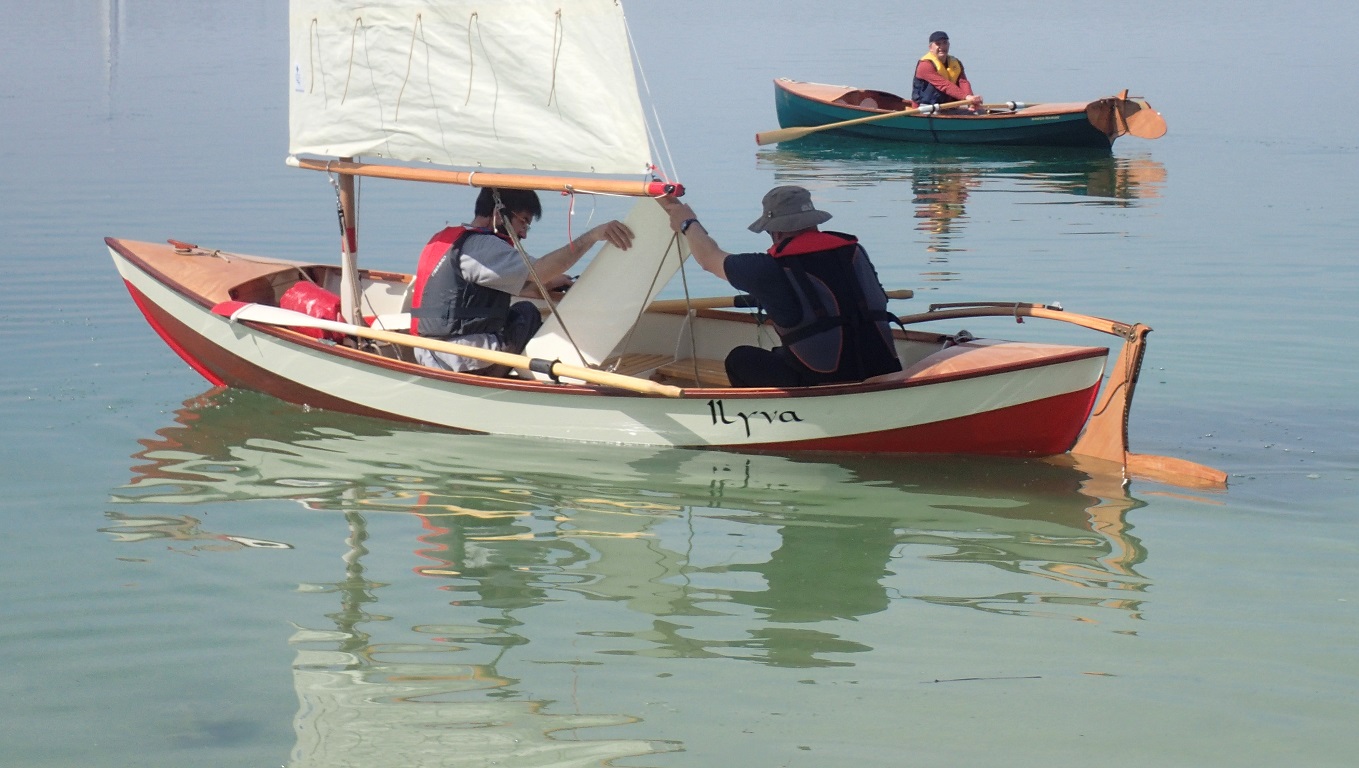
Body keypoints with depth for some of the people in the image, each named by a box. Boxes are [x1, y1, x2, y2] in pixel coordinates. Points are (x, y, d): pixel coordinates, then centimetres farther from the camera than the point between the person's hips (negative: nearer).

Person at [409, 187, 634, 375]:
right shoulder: (480, 246, -13)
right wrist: (594, 235, -28)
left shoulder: (444, 238, 17)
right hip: (458, 363, -9)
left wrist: (545, 284, 14)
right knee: (527, 315, 3)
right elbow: (540, 271, -25)